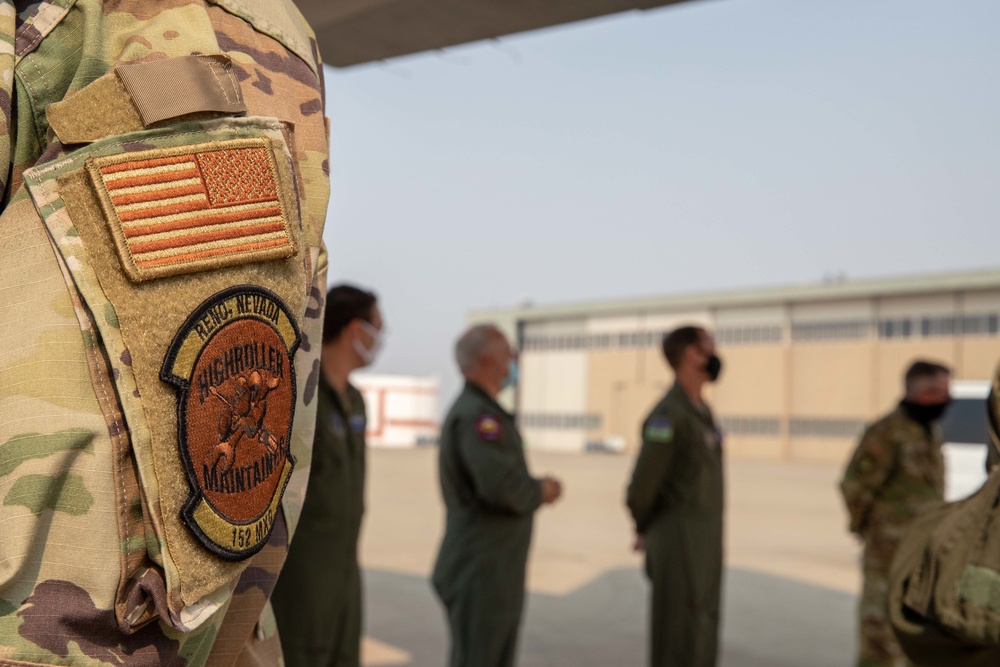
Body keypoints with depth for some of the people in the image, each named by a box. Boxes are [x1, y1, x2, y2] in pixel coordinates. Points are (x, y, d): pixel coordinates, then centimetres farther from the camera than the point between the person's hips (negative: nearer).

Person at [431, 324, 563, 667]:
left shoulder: (479, 411, 16)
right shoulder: (477, 414, -17)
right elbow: (501, 486, -29)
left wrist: (536, 487, 1)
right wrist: (540, 491, -10)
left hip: (494, 572, 10)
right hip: (480, 574, -10)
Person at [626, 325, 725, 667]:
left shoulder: (701, 411, 14)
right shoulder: (668, 415, -19)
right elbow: (642, 486, -18)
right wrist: (644, 530, 1)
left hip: (704, 544, 9)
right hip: (678, 547, -9)